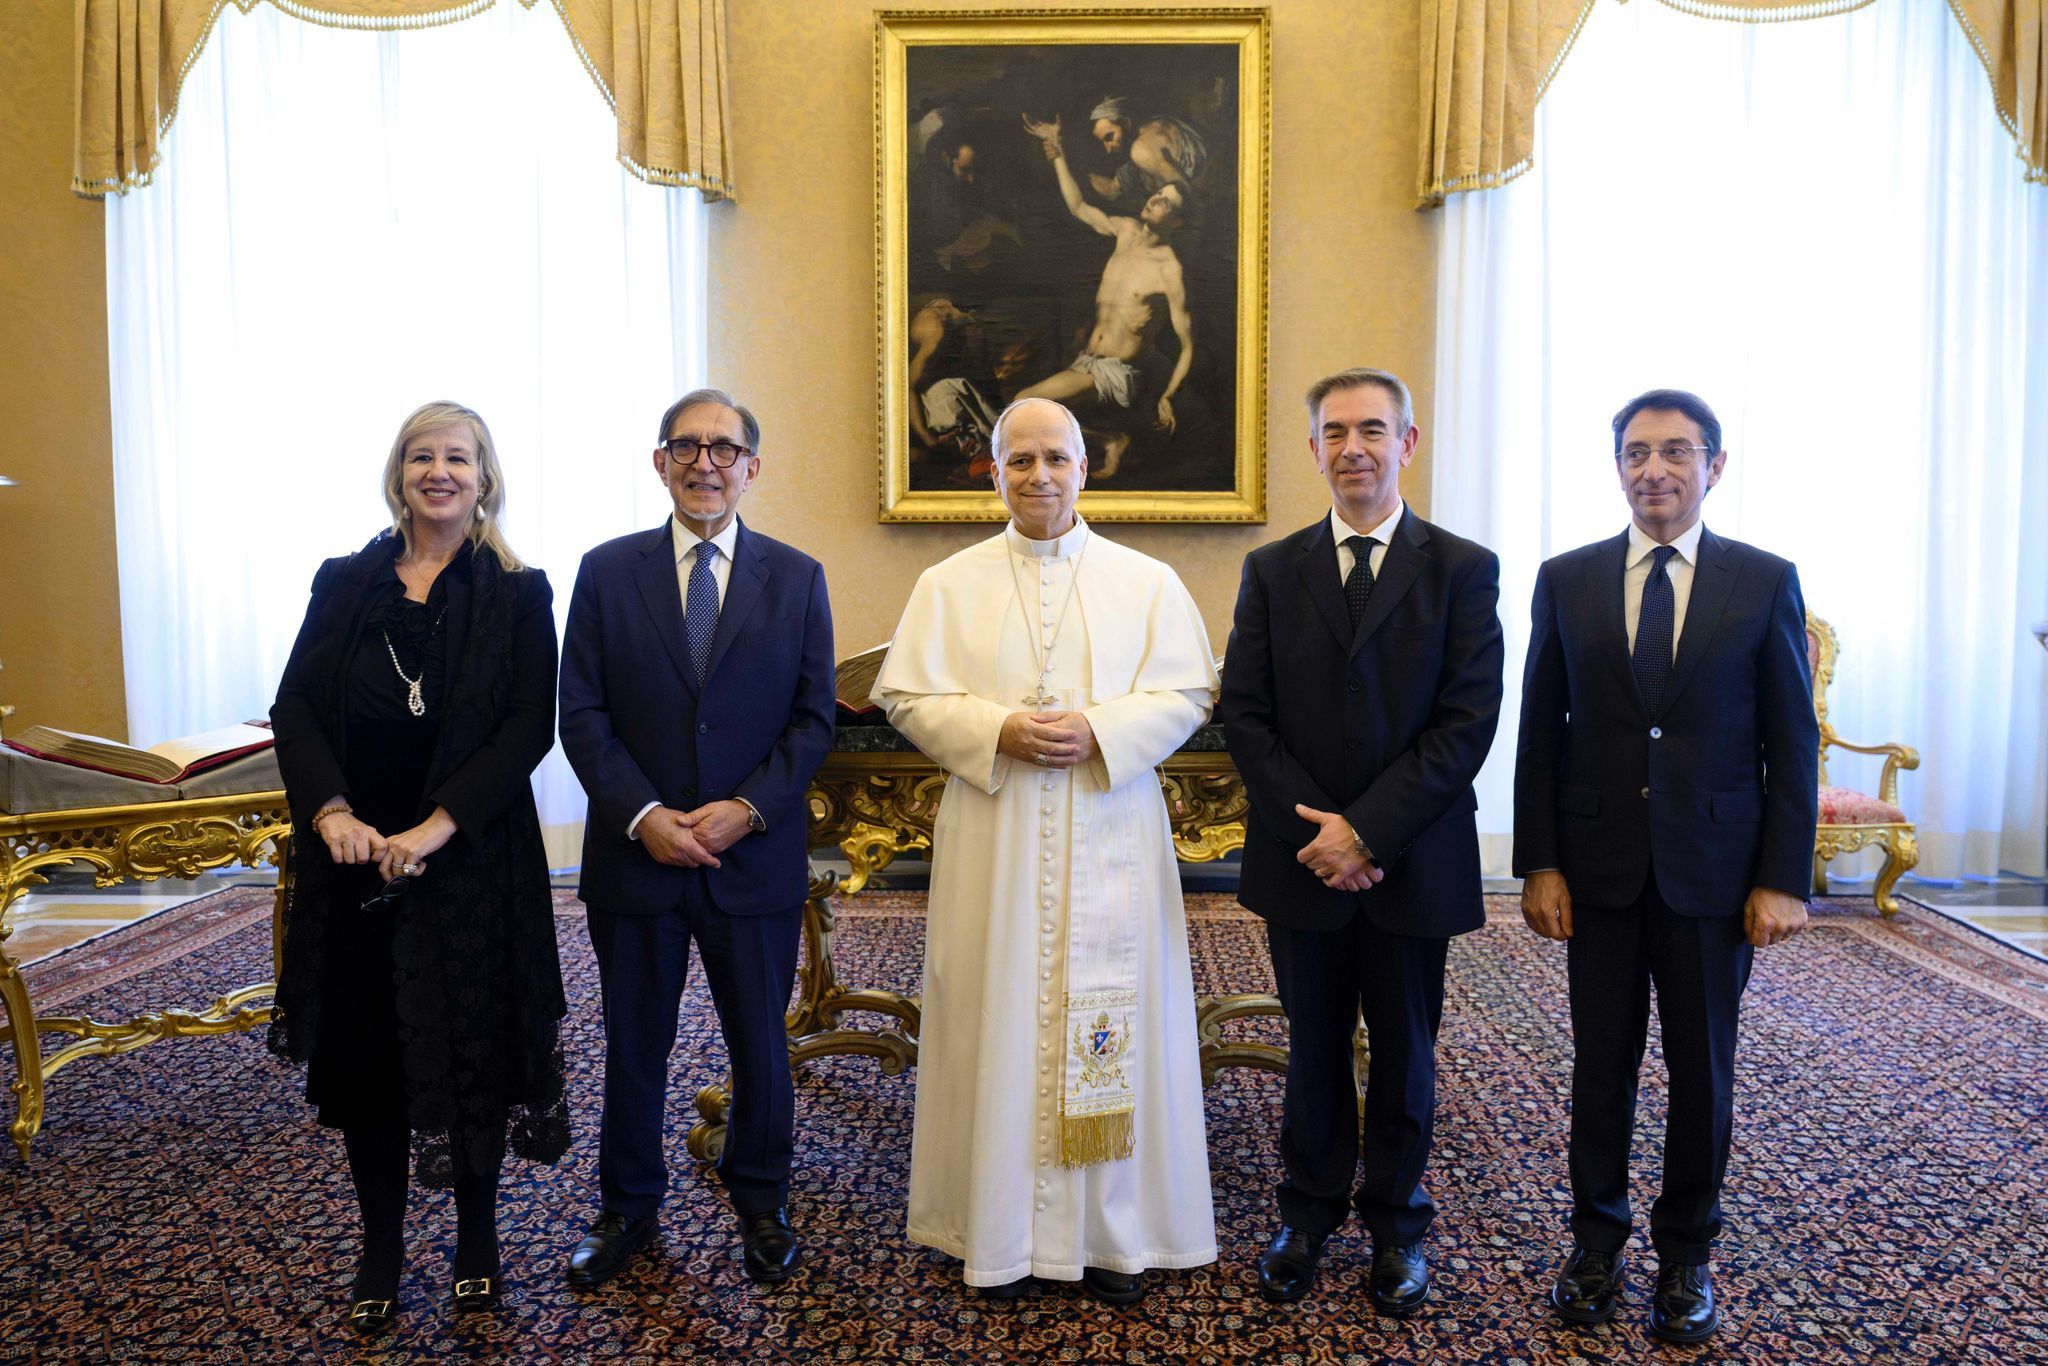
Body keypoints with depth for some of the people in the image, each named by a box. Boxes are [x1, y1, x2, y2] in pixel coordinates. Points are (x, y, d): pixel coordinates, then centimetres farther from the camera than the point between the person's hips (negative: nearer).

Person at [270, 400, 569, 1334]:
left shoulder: (518, 592, -1)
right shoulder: (344, 583, 7)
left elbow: (531, 725, -9)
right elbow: (294, 706, 2)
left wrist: (436, 827, -17)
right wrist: (330, 811, -14)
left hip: (472, 861, -2)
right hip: (353, 858, 2)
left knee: (474, 1045, 7)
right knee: (363, 1046, 10)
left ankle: (477, 1239, 27)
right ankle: (381, 1249, 27)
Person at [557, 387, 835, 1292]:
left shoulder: (795, 579, 2)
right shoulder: (607, 572, 1)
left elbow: (813, 718, 0)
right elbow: (581, 714, -2)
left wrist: (749, 808, -13)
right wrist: (640, 814, -13)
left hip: (757, 858, 0)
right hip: (635, 854, 0)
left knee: (761, 1044, 13)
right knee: (633, 1046, 13)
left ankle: (761, 1203, 33)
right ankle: (627, 1208, 33)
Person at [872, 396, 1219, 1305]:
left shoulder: (1148, 583, 6)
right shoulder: (948, 586, 7)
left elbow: (1186, 694, 1)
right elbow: (905, 695, 2)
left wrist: (1098, 732, -15)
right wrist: (999, 732, -14)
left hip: (1109, 843, 0)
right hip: (993, 845, 0)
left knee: (1110, 1019, 4)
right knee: (999, 1018, 5)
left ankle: (1114, 1231, 19)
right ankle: (1003, 1232, 19)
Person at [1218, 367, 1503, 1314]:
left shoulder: (1462, 571, -3)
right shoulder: (1271, 571, 4)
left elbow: (1468, 722, -10)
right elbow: (1244, 714, -1)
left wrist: (1368, 830, -17)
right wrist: (1314, 828, -12)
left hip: (1412, 867, -1)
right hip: (1302, 866, 2)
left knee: (1404, 1054, 14)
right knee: (1313, 1049, 15)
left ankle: (1396, 1225, 33)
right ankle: (1310, 1212, 33)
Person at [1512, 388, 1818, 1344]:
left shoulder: (1765, 581, -1)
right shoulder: (1566, 580, 2)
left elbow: (1791, 744, -1)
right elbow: (1540, 735, 3)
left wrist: (1782, 878, -6)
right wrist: (1537, 863, -3)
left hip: (1715, 872, 0)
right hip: (1599, 868, 1)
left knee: (1703, 1071, 11)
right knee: (1600, 1064, 10)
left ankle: (1685, 1253, 29)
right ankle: (1597, 1240, 28)